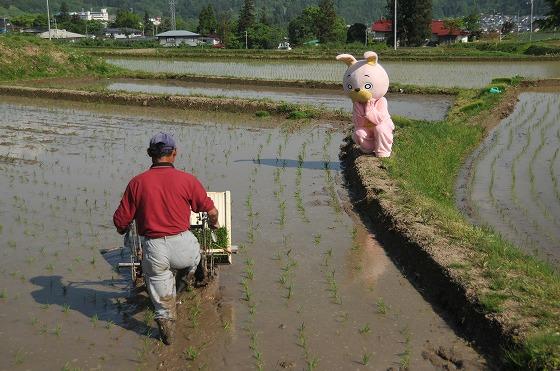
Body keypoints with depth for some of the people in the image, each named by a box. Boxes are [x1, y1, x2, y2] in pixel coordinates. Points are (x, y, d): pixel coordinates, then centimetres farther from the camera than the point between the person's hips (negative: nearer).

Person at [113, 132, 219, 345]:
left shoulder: (137, 183, -2)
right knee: (195, 255, 35)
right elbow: (211, 211, 4)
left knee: (162, 300, 18)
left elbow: (120, 221, 0)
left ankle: (167, 333, 29)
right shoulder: (187, 180, -4)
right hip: (182, 244, -1)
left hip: (153, 249, 1)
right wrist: (214, 223, 28)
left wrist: (123, 231, 25)